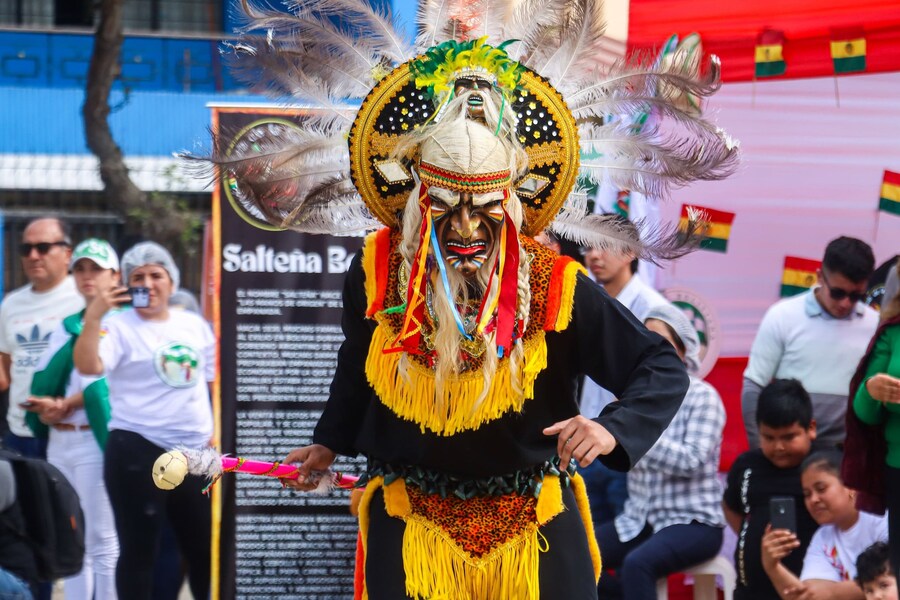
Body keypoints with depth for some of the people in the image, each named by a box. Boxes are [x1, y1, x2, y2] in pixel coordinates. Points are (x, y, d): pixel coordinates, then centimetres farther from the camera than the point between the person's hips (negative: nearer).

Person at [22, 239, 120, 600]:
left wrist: (65, 405, -14)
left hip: (96, 438, -7)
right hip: (59, 440, 7)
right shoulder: (66, 328, 18)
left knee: (102, 541, -6)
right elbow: (43, 382, 11)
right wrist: (47, 409, -9)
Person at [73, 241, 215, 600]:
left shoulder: (195, 325, 12)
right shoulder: (119, 326, -5)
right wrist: (93, 318, -30)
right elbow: (88, 366, -21)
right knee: (139, 550, 0)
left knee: (205, 549, 10)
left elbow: (214, 381, 19)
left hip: (195, 453, 5)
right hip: (138, 452, -5)